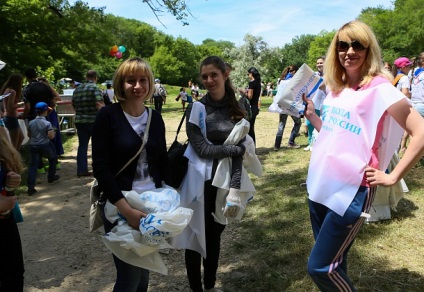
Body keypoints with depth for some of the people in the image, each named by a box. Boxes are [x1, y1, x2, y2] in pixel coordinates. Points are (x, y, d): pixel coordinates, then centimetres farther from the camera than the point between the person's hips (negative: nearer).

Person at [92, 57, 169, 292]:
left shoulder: (155, 118, 5)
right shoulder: (108, 116, -10)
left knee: (144, 271, 16)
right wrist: (126, 209, -21)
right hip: (120, 206, -4)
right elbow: (100, 167, -14)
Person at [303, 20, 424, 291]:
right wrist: (312, 115, 6)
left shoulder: (379, 88, -11)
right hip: (320, 185, 7)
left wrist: (393, 176, -14)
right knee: (332, 260, 19)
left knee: (320, 267, -2)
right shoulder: (335, 89, 10)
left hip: (351, 191, -7)